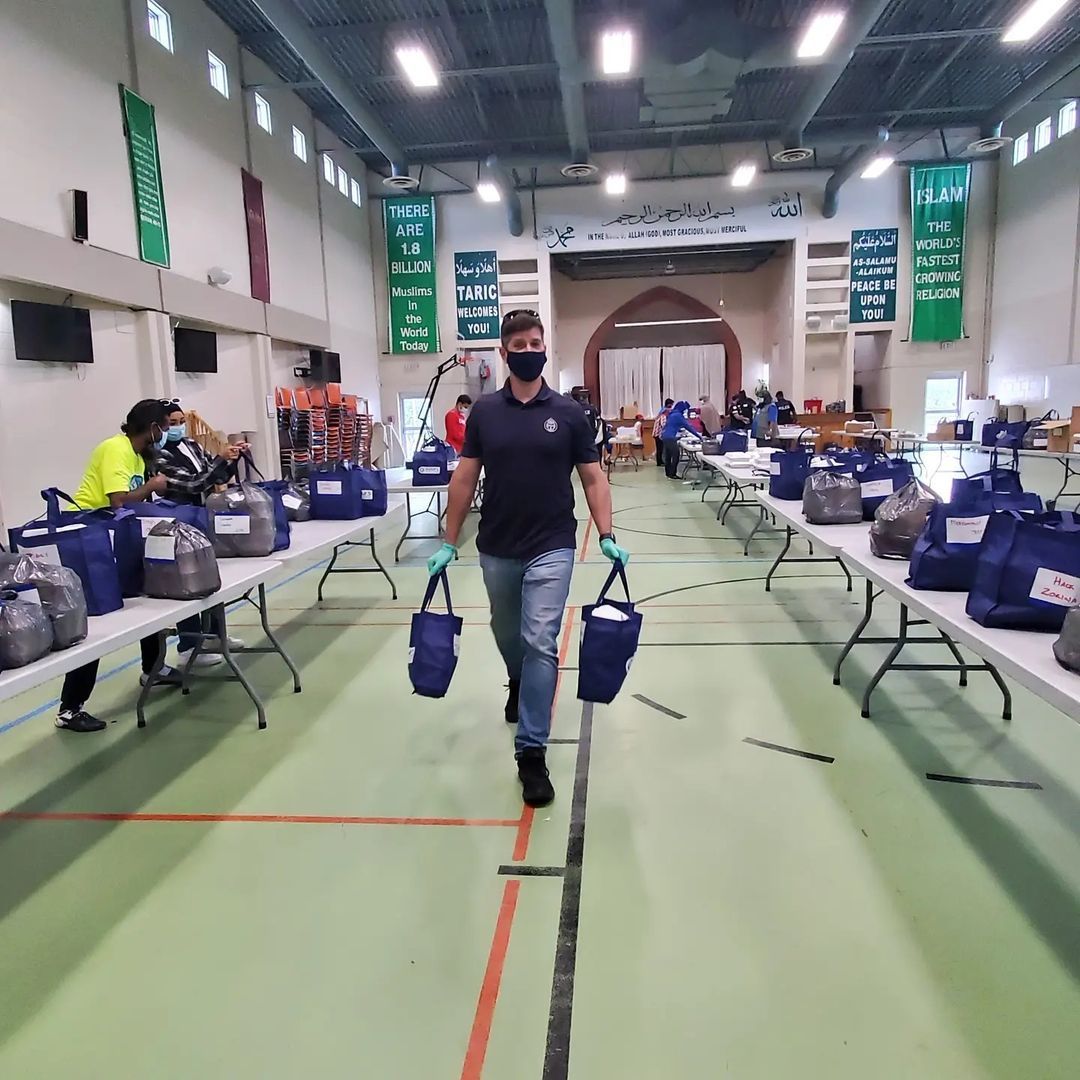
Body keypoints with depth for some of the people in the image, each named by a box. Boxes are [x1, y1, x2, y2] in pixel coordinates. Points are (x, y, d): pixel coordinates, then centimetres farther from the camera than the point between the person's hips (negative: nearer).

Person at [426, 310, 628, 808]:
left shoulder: (569, 413, -2)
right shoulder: (483, 411, 2)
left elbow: (593, 478, 0)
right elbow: (464, 479, 3)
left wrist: (607, 536, -11)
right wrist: (449, 543, 0)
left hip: (551, 548, -2)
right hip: (496, 549, 3)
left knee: (540, 644, -9)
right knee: (507, 634, 21)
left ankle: (531, 752, -1)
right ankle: (518, 683, 54)